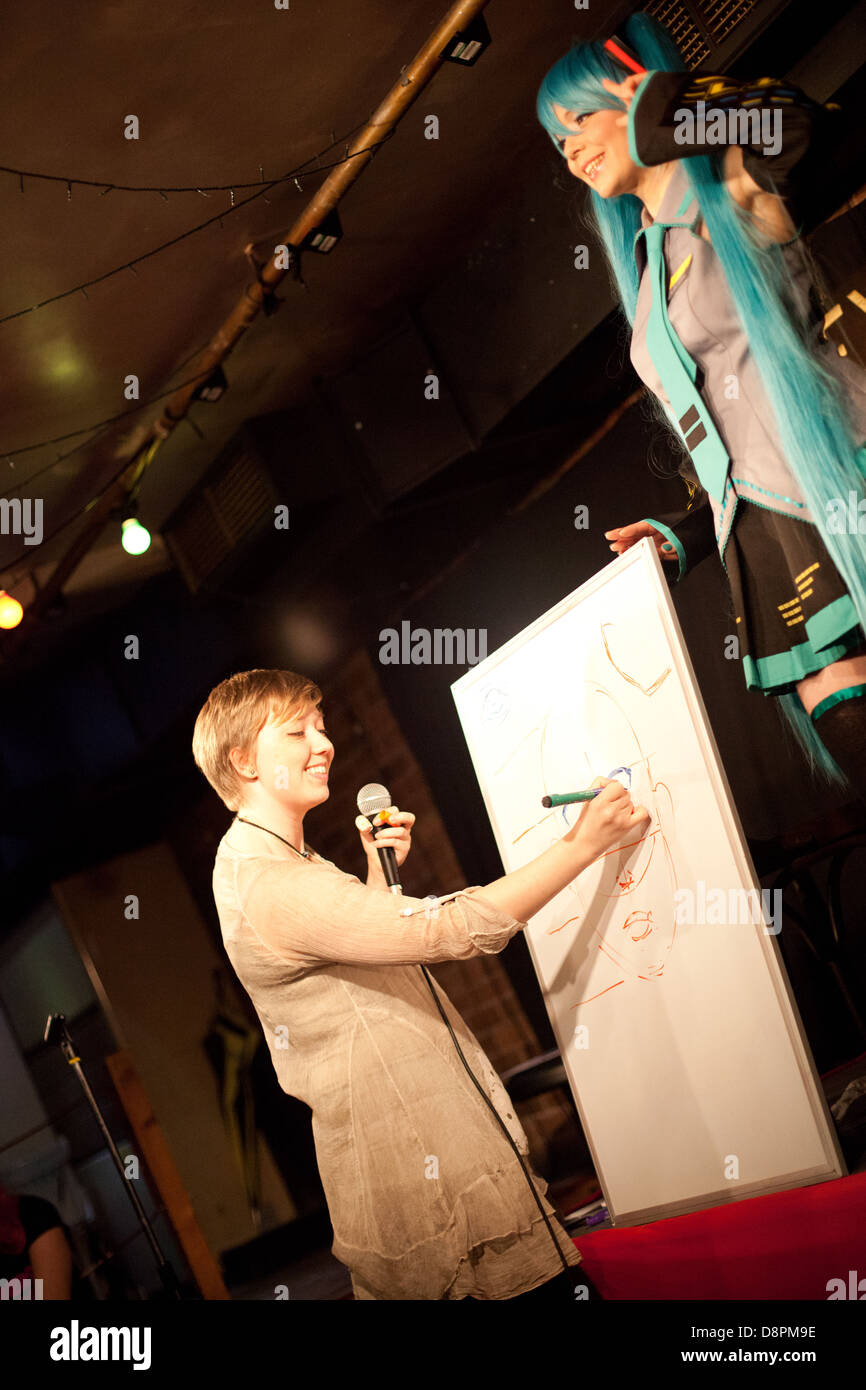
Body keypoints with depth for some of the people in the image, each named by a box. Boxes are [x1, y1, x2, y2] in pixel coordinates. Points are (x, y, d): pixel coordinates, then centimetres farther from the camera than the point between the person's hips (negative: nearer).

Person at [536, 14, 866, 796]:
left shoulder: (739, 184, 4)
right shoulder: (647, 265, 24)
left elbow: (801, 127, -24)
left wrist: (655, 110, -10)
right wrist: (682, 538, 13)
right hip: (763, 544, 7)